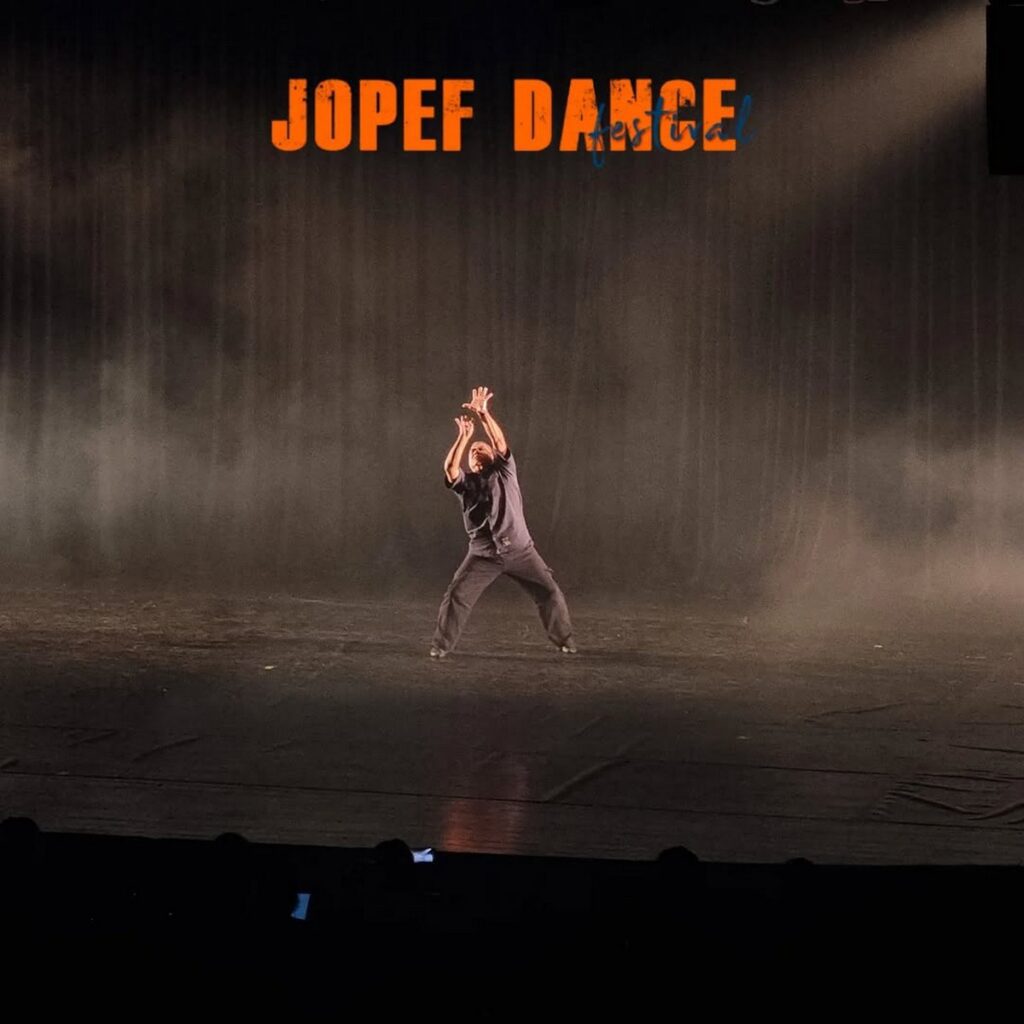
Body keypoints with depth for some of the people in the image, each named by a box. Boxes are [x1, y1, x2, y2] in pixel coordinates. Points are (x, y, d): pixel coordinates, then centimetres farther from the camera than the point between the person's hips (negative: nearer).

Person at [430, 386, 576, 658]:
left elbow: (500, 442, -11)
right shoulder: (465, 483, 5)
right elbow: (449, 467, -16)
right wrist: (464, 437, -19)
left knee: (549, 592, -1)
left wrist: (483, 413, -20)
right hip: (484, 554, 0)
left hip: (520, 550, 0)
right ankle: (442, 645, 3)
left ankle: (564, 639, 14)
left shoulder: (505, 472, 5)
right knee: (456, 596, -9)